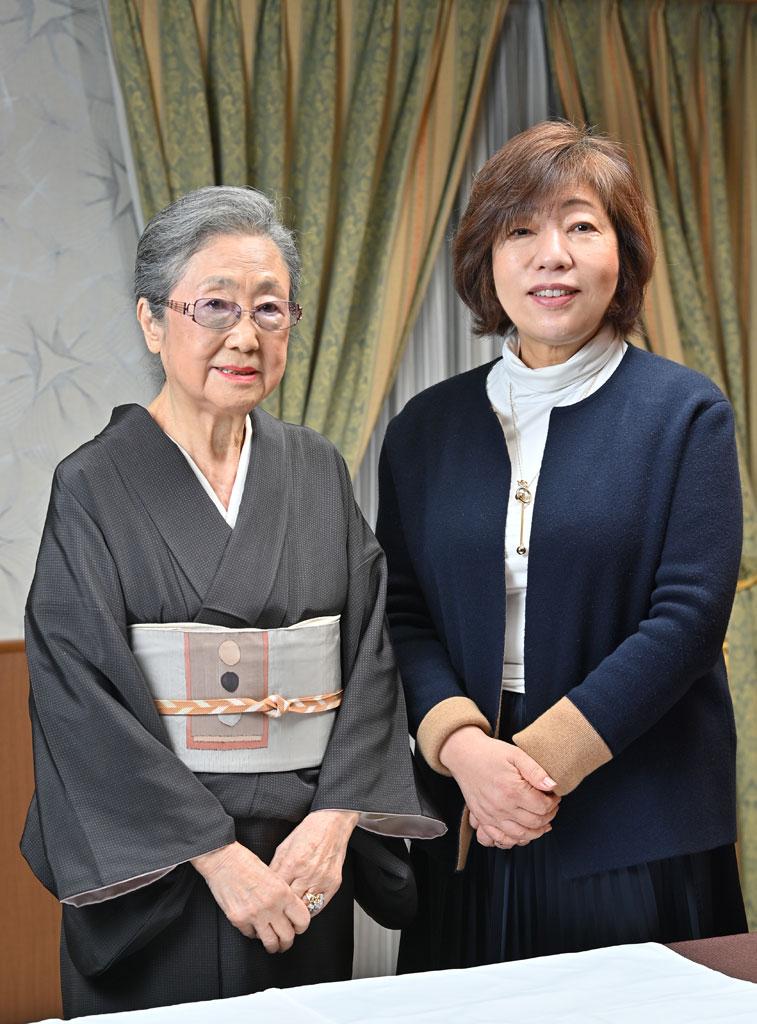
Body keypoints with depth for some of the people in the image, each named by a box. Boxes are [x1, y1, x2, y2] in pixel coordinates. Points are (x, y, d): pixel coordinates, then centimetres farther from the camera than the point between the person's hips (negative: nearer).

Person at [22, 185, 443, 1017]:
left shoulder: (316, 471, 5)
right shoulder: (95, 488, -7)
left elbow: (371, 651, 1)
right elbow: (86, 696, -12)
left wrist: (334, 821, -12)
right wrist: (219, 854, -16)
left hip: (310, 854, 4)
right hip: (152, 862, -3)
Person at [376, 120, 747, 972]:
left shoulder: (686, 414, -2)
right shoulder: (426, 427, 7)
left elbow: (689, 616, -10)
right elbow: (402, 614, 3)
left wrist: (540, 760, -15)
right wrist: (464, 746, -15)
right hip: (466, 828, 3)